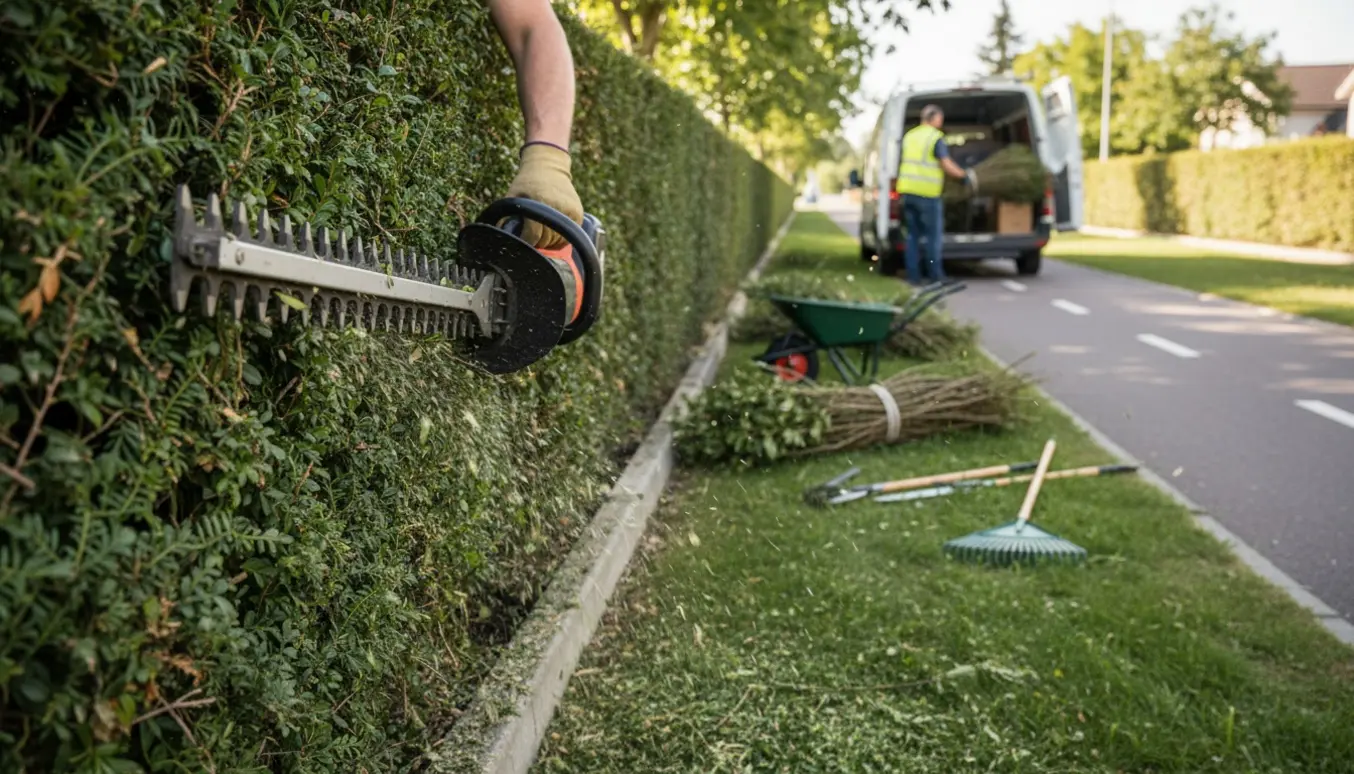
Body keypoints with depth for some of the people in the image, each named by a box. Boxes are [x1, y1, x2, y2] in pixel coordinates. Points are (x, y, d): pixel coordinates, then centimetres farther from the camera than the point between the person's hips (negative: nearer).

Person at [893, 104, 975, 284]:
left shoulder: (909, 136, 14)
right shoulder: (936, 137, -7)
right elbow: (947, 165, -11)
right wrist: (965, 175, 2)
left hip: (908, 190, 6)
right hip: (927, 194, -6)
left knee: (913, 234, 9)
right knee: (934, 234, 2)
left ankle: (913, 275, 8)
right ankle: (935, 274, 4)